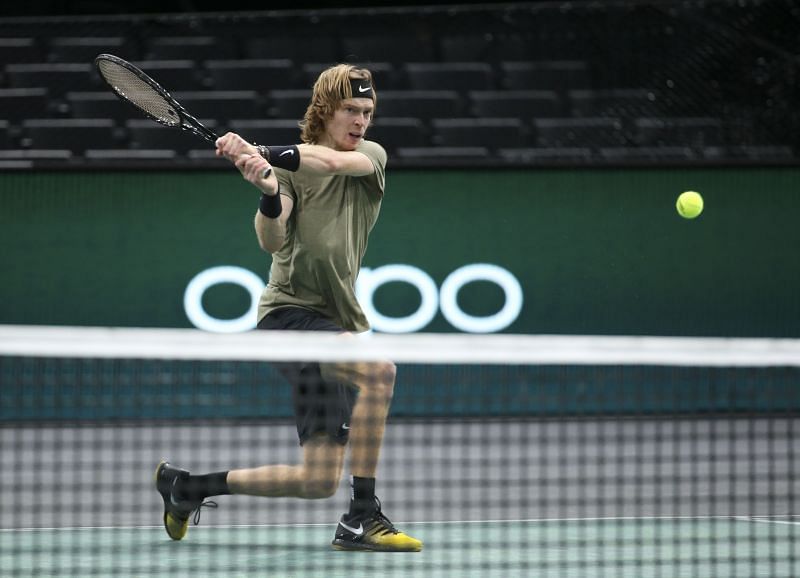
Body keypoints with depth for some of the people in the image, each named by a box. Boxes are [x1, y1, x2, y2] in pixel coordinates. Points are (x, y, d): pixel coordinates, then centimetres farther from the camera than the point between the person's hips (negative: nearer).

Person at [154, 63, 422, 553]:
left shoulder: (372, 157, 10)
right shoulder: (289, 168, 0)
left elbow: (331, 161, -14)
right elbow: (271, 241, -15)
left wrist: (265, 153, -27)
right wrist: (268, 191, -35)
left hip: (338, 326, 6)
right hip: (290, 310, -6)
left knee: (318, 481, 1)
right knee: (379, 369, -35)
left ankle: (189, 484, 18)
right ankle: (364, 516, -31)